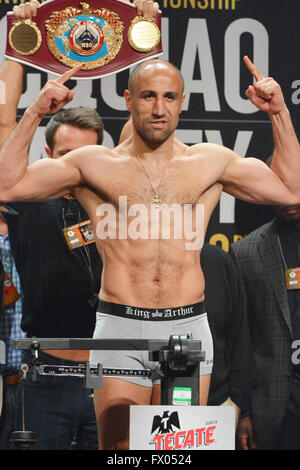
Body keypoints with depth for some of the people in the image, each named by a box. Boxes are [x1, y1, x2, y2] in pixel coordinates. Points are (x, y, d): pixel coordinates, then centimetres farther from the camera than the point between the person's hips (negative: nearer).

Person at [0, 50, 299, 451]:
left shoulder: (210, 163, 11)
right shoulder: (95, 165, 5)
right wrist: (35, 115, -6)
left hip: (189, 328, 2)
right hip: (121, 328, -2)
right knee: (117, 448, -9)